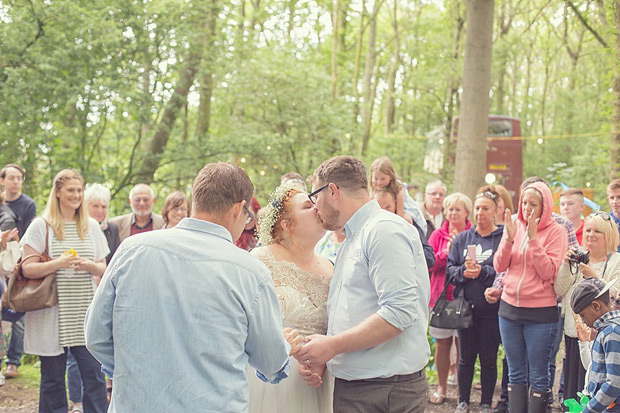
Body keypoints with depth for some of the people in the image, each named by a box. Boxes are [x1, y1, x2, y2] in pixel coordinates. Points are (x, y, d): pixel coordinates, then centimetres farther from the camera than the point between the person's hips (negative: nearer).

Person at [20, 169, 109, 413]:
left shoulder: (91, 226, 11)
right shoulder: (41, 226, 0)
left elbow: (103, 269, 12)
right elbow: (27, 268, -6)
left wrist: (89, 265, -9)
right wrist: (58, 263, -20)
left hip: (85, 315, 3)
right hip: (51, 314, -2)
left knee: (94, 375, -1)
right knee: (52, 379, 5)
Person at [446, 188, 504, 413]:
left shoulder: (503, 238, -4)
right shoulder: (462, 238, 10)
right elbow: (449, 270, 4)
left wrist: (482, 272, -22)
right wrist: (464, 272, -16)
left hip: (491, 308, -3)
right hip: (466, 307, 3)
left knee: (489, 358, 6)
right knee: (465, 357, 11)